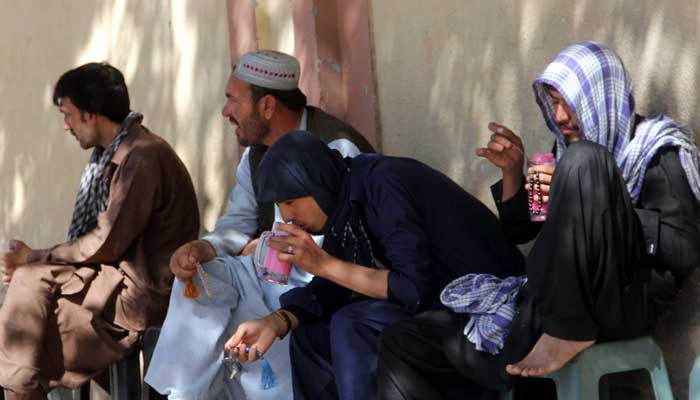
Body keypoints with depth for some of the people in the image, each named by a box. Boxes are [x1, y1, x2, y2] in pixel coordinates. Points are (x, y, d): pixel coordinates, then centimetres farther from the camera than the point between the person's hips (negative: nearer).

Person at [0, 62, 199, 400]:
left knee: (31, 285, -15)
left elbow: (106, 244, -18)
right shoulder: (113, 153, 10)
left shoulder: (142, 158, -21)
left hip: (147, 293, -9)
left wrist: (35, 258, -7)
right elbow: (98, 235, 9)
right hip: (121, 273, 9)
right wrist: (32, 262, -3)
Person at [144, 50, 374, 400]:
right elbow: (238, 224, 8)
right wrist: (202, 249, -14)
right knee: (199, 279, -10)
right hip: (270, 275, 8)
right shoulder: (256, 154, 11)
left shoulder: (337, 149, -19)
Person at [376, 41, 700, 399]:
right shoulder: (567, 149, 20)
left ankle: (567, 332, -26)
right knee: (402, 345, -1)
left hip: (621, 305, -6)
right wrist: (512, 173, 7)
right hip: (546, 309, 6)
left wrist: (592, 204, -15)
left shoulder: (656, 151, 2)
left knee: (583, 159, -27)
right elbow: (518, 231, 25)